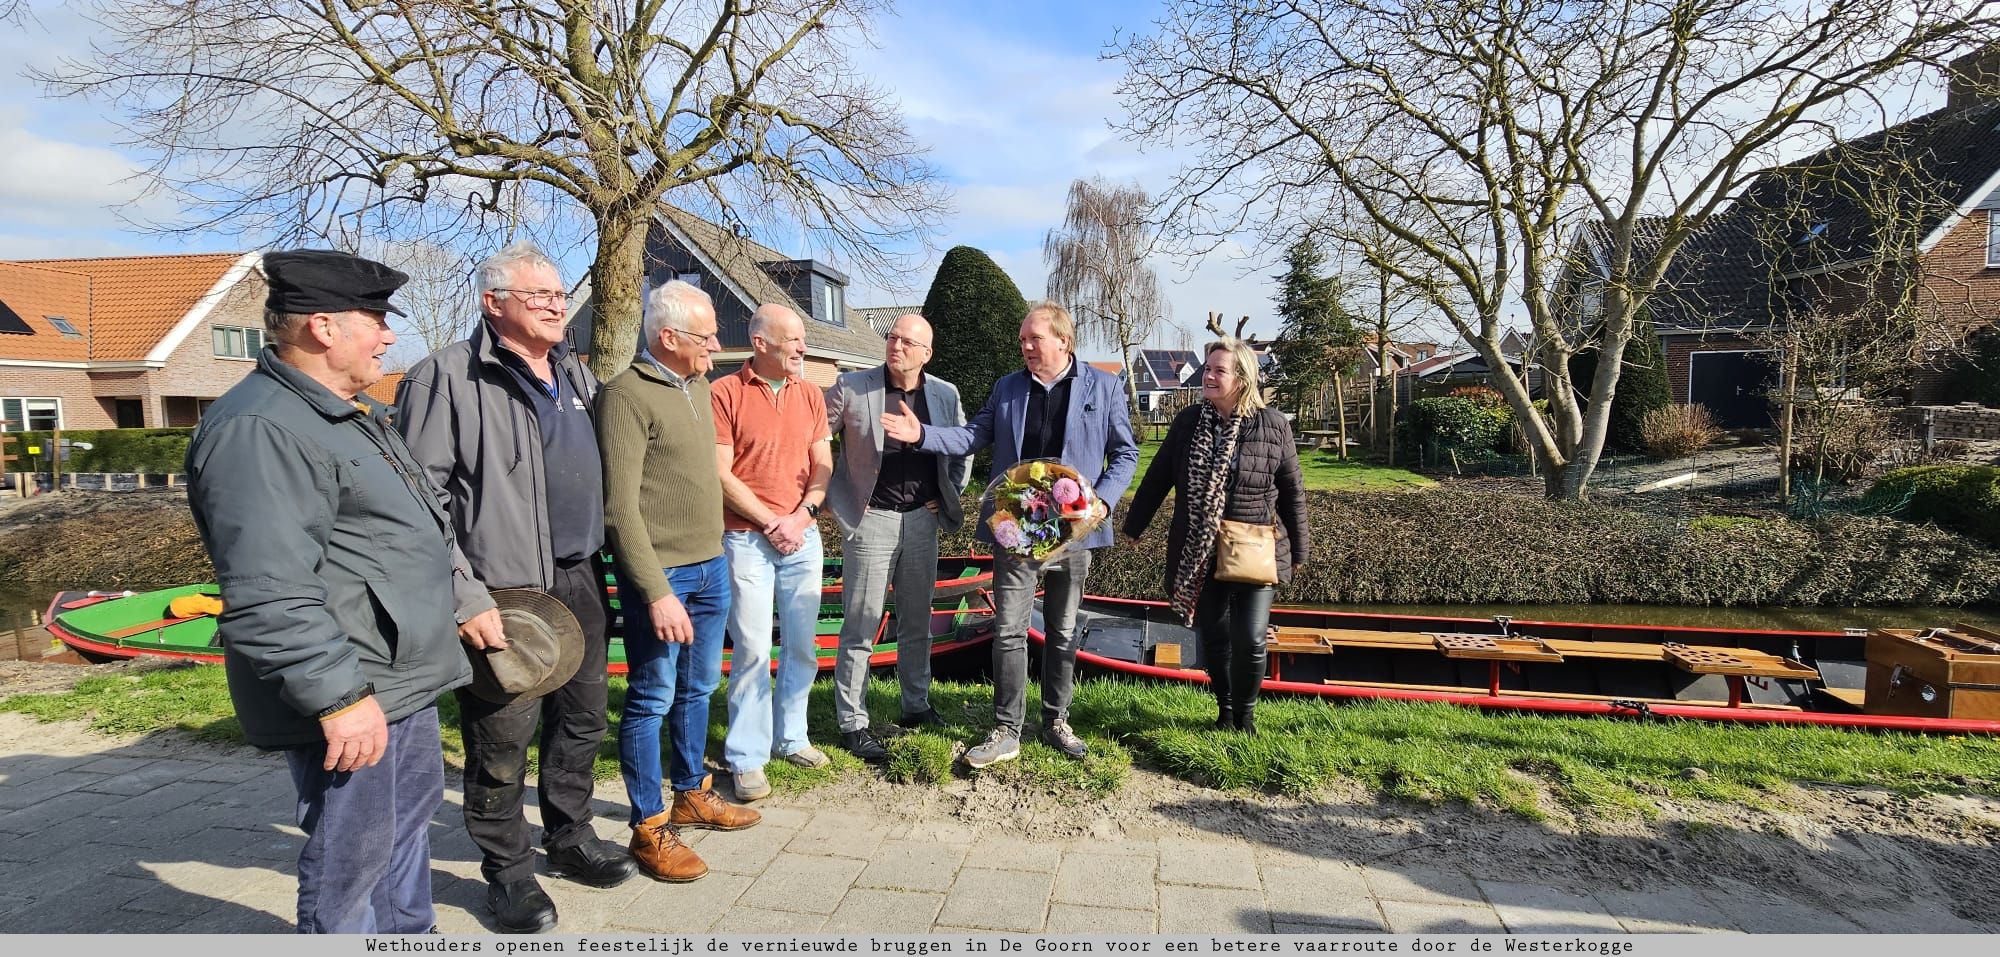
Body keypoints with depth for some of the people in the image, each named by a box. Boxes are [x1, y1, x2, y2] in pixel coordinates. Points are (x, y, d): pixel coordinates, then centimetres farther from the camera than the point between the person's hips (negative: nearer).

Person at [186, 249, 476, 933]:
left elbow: (415, 524, 26)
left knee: (409, 823, 24)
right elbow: (269, 596, -28)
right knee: (351, 859, 3)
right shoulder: (259, 429, -21)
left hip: (405, 675, 11)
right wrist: (339, 695, -27)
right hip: (352, 698, -11)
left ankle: (407, 934, 42)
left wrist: (467, 597, 25)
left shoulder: (347, 413, 14)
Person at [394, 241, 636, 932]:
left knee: (582, 721, 18)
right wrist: (464, 599, -19)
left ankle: (569, 837, 37)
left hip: (581, 583, 7)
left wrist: (602, 568, 15)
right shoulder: (448, 376, -11)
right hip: (503, 595, -7)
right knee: (500, 742, 5)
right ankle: (507, 870, 24)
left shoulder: (576, 375, 13)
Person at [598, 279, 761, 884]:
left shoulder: (698, 386, 11)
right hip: (660, 573, -8)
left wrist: (715, 554, 12)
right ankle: (649, 828, 15)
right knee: (653, 698, 3)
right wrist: (657, 592, -21)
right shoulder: (627, 395, -14)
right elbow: (620, 506, -18)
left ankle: (691, 795, 34)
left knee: (698, 687, 18)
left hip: (711, 566, 8)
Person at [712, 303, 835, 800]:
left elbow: (823, 466, 7)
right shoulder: (725, 394, -6)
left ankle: (790, 736, 27)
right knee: (753, 650, -4)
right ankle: (747, 759, 8)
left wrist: (800, 516, -8)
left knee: (802, 645, 11)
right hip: (747, 537, -5)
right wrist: (770, 522, -10)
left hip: (803, 535, 5)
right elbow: (721, 474, -9)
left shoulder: (811, 396, 9)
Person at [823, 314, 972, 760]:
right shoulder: (851, 388, -9)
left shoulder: (945, 394, 3)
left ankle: (917, 706, 31)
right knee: (861, 627, 1)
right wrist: (841, 501, -6)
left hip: (922, 520, 4)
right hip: (871, 520, -4)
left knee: (917, 622, 15)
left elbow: (964, 447, 18)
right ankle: (852, 724, 11)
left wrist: (949, 496, 9)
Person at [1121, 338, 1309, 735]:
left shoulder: (1273, 425, -4)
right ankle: (1225, 708, 32)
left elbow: (1292, 492, 3)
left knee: (1250, 641, -6)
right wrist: (1134, 525, 15)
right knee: (1213, 637, 11)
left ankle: (1245, 712, 21)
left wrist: (1297, 549, 6)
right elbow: (1157, 478, 10)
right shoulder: (1188, 421, 2)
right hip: (1198, 553, 3)